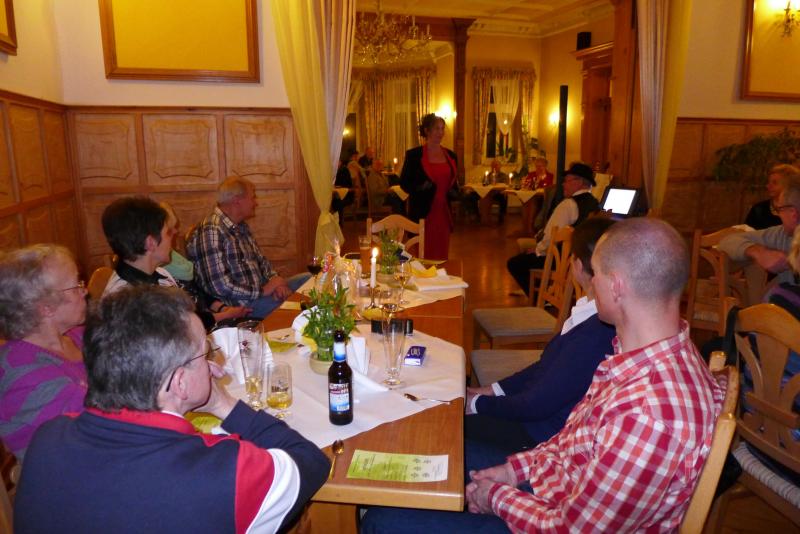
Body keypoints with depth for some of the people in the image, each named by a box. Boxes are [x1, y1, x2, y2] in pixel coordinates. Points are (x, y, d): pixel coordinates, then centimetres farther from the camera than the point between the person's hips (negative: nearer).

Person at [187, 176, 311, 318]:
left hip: (259, 291, 10)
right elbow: (219, 286, -26)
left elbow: (260, 260, 19)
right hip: (239, 305, -10)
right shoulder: (212, 231, -19)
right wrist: (263, 291, -18)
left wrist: (275, 279, -3)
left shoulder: (241, 227, 11)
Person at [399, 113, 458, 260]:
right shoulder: (414, 154, -3)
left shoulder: (450, 155, 11)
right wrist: (419, 189, -19)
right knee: (422, 255, -1)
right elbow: (404, 182, -1)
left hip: (443, 212, 4)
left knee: (441, 256, 9)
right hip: (422, 213, -4)